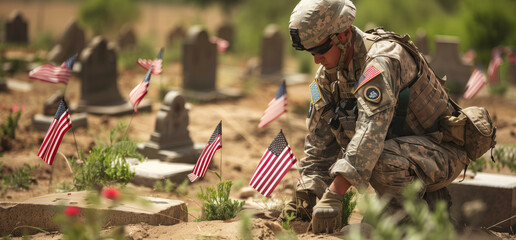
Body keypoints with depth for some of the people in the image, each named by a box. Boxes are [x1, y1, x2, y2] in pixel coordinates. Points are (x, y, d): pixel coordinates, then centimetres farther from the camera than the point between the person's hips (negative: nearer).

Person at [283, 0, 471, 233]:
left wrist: (333, 196, -41)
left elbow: (371, 130, -36)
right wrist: (304, 198, -6)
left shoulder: (382, 59, -25)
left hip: (443, 153, -10)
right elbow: (320, 140, 6)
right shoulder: (328, 74, 2)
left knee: (380, 160, -33)